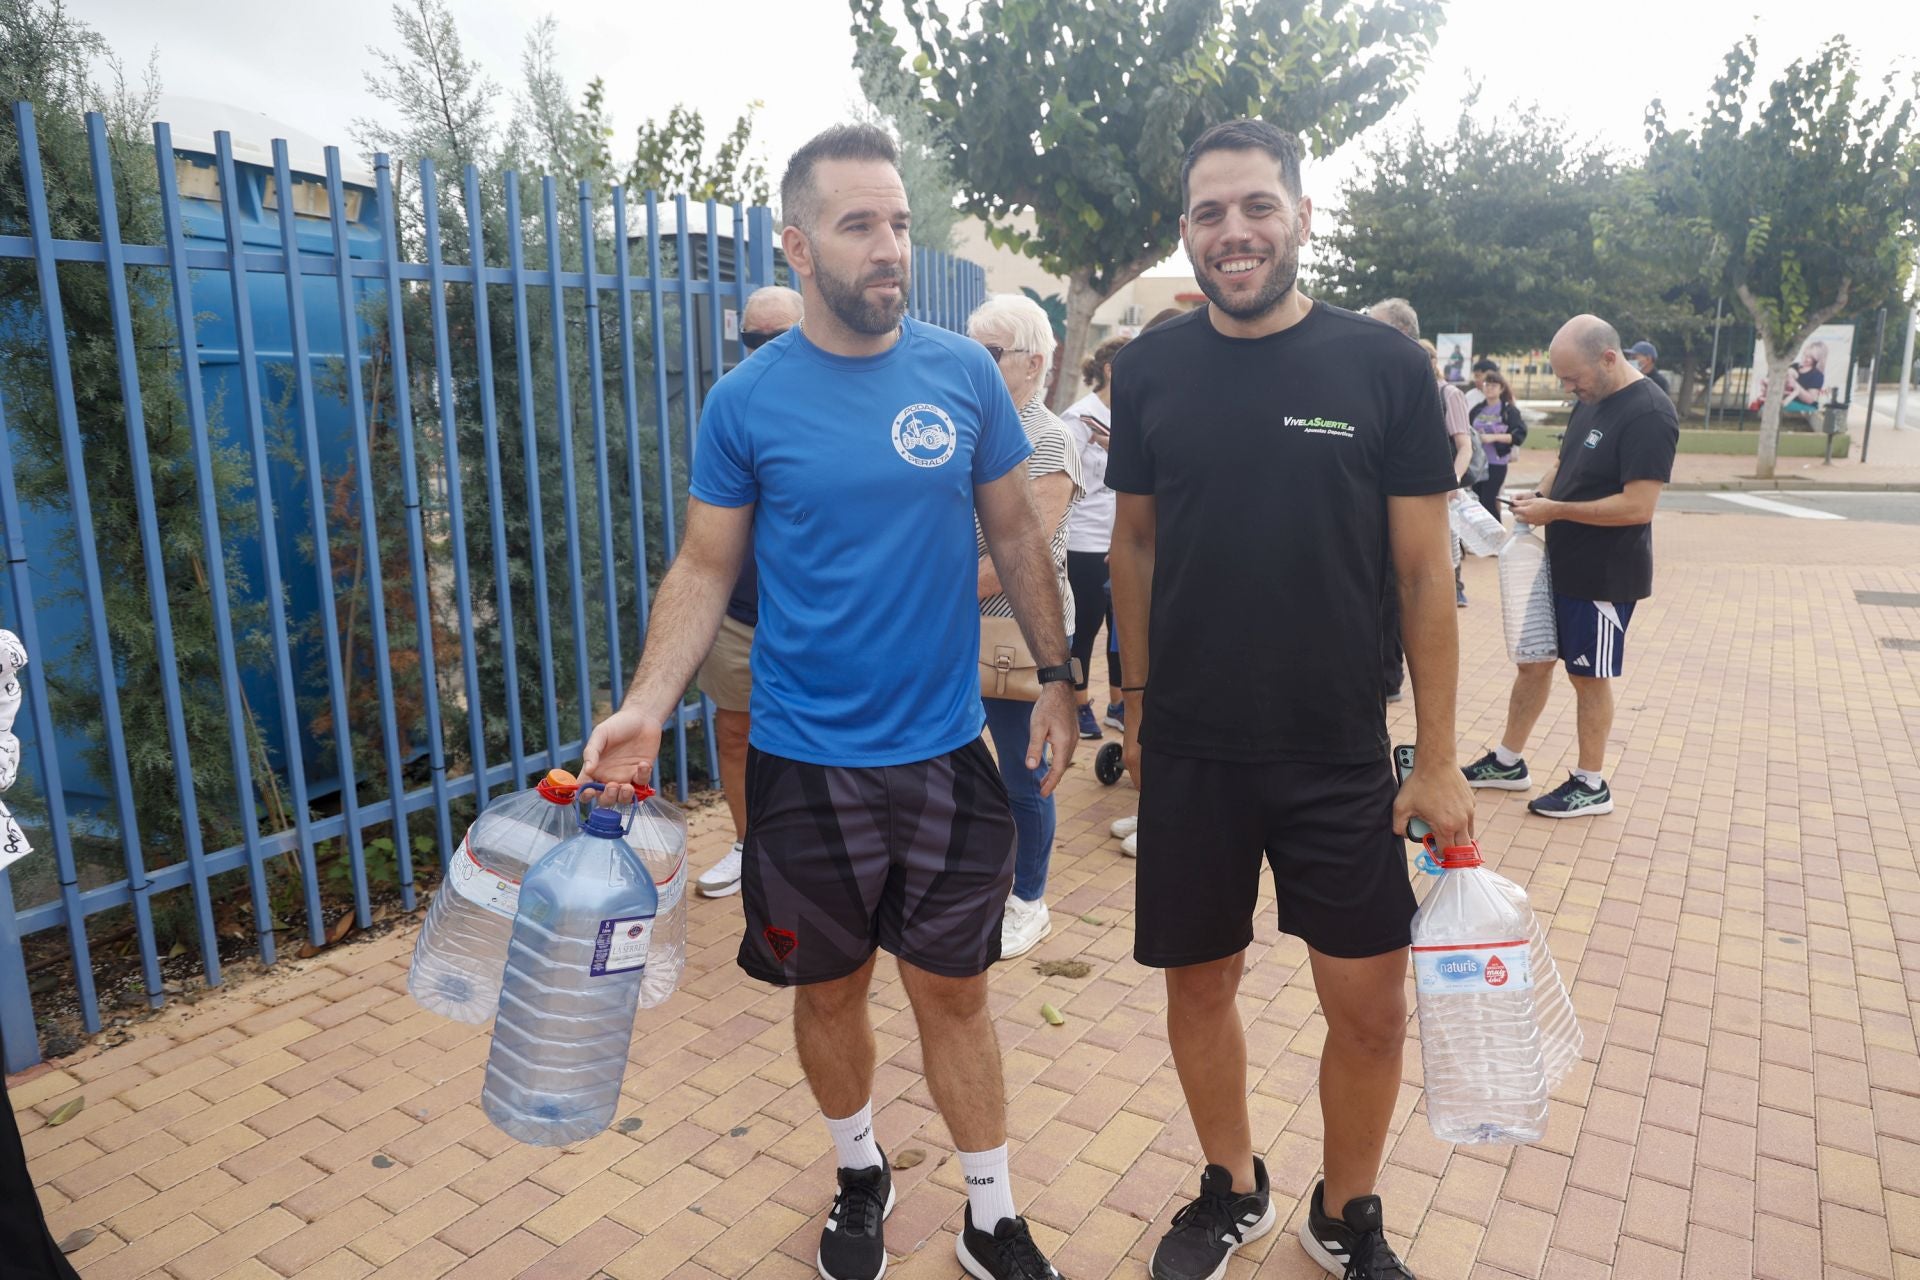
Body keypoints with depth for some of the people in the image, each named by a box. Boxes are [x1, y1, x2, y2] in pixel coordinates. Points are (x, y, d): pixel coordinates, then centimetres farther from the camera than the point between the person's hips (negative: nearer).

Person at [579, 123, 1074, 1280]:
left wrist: (1057, 677, 3)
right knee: (830, 989, 16)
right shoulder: (748, 399, -6)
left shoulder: (965, 373, -2)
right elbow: (706, 568, -1)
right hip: (804, 762, 0)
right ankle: (861, 1174, 43)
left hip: (946, 751, 1)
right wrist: (646, 710, -14)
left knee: (954, 990, 12)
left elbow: (1018, 536, 6)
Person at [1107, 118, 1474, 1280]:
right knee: (1199, 978, 13)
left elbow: (1424, 571, -3)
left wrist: (1440, 758, -4)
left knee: (1370, 1005, 5)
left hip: (1338, 752, -1)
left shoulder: (1385, 367, -5)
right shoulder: (1151, 369, 0)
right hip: (1188, 746, 2)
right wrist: (1140, 696, 10)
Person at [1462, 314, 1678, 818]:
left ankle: (1591, 786, 20)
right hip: (1561, 564, 8)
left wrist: (1556, 510, -21)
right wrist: (1538, 496, -1)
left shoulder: (1649, 414, -21)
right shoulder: (1590, 400, 7)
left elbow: (1638, 506, -26)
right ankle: (1508, 762, 28)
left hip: (1604, 576, -8)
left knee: (1590, 676, 4)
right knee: (1533, 661, 15)